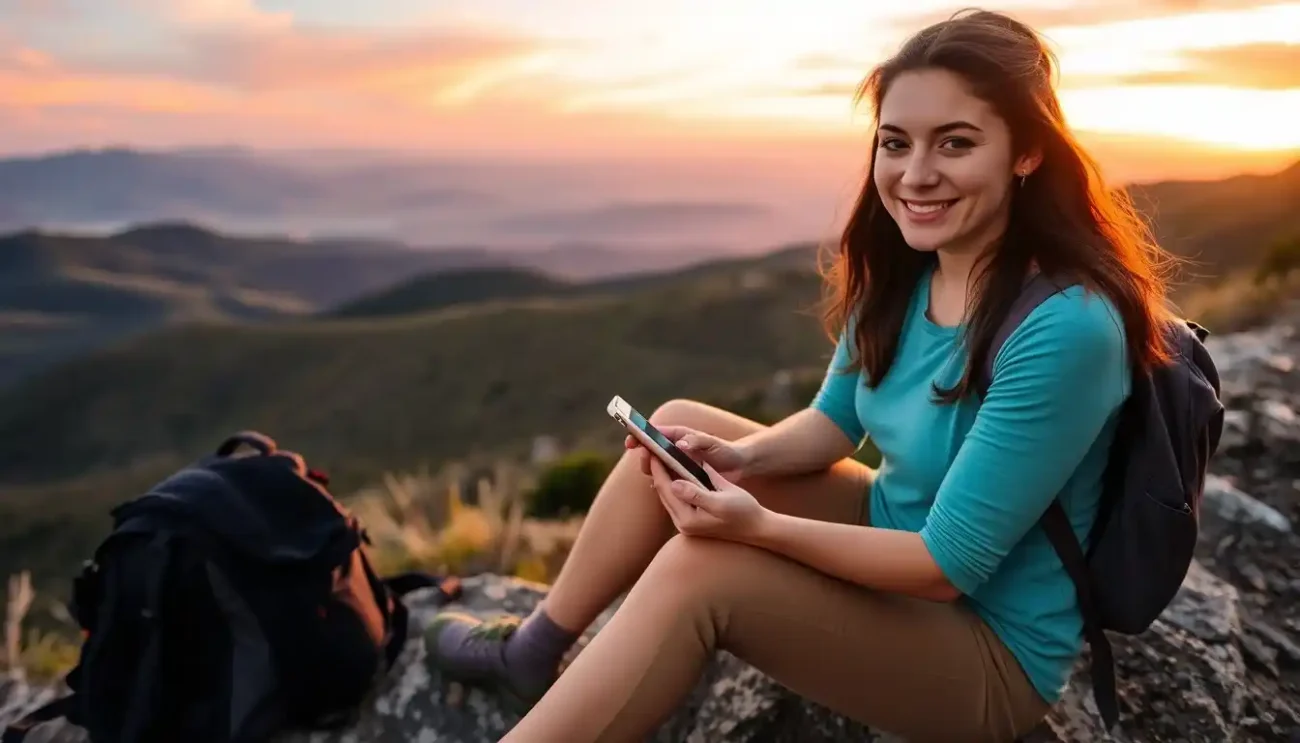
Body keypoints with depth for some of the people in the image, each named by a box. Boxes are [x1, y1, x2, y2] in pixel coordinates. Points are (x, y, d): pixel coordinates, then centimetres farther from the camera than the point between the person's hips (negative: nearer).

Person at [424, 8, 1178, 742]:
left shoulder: (1066, 329, -30)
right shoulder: (902, 267, -6)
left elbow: (948, 564, -27)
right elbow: (834, 423, 5)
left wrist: (760, 525, -34)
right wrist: (741, 457, -15)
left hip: (992, 649, -7)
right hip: (891, 536, 8)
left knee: (698, 569, -27)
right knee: (679, 426, 0)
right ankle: (534, 647, 12)